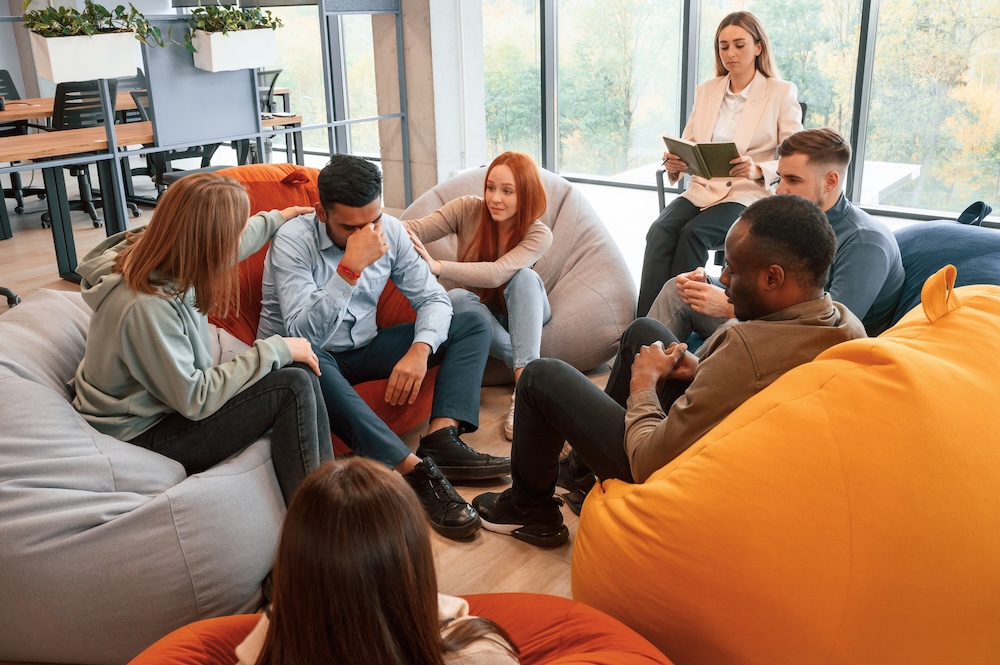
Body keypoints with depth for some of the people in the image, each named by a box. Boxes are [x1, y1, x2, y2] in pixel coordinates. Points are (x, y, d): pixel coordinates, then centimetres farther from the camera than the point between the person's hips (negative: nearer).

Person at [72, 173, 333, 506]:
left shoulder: (155, 253, -6)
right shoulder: (145, 308, -32)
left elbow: (223, 246, 18)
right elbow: (195, 400, -25)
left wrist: (274, 218, 31)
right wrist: (272, 350, -20)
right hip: (144, 437, -9)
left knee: (300, 366, -6)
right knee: (294, 387, -21)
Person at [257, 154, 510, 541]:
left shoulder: (389, 231, -5)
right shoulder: (292, 242, -20)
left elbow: (433, 298, -3)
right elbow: (304, 334, -32)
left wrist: (420, 350, -22)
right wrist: (350, 268, -37)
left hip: (363, 349, 6)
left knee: (473, 325, -4)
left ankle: (441, 437, -27)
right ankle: (416, 472, -44)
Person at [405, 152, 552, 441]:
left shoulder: (539, 235, -19)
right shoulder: (468, 210, -14)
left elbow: (496, 274, -36)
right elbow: (415, 230, -25)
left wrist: (436, 266, -47)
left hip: (522, 315, -1)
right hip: (478, 314, 1)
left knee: (525, 276, -34)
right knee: (456, 298, -34)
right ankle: (529, 369, -35)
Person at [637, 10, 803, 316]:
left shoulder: (782, 93, 3)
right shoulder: (706, 90, 16)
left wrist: (758, 170, -24)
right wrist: (674, 163, -10)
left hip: (751, 194, -3)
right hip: (703, 190, 4)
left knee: (693, 233, -33)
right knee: (660, 230, -28)